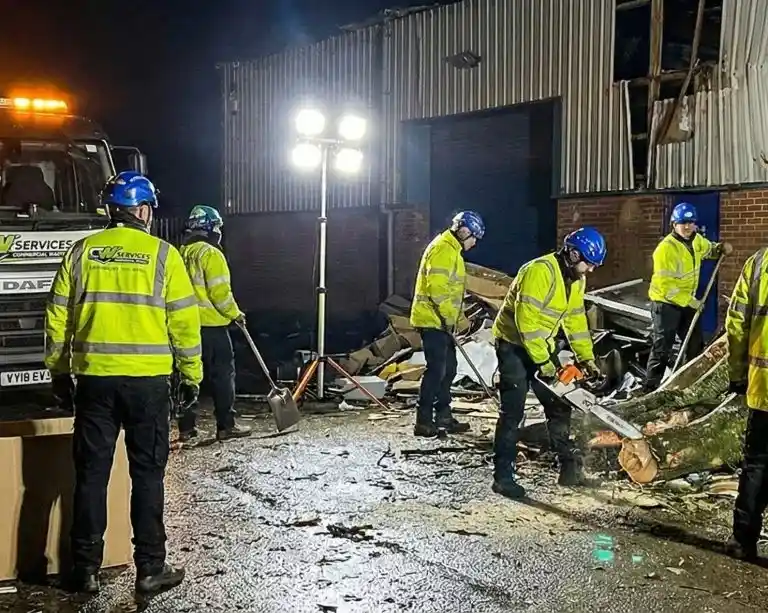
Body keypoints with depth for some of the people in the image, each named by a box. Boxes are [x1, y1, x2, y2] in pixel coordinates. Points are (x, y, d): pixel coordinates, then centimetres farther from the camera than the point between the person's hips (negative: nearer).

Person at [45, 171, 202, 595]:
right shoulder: (162, 254, -2)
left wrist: (58, 370, 16)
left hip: (94, 378, 2)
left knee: (91, 473, 9)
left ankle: (86, 570, 15)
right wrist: (191, 374, 8)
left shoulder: (82, 252, 5)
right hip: (148, 380, -2)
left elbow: (58, 316, 7)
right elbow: (184, 322, -2)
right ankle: (150, 568, 10)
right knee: (147, 474, 6)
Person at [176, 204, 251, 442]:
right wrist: (235, 314, -2)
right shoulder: (210, 254, -11)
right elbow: (220, 292, -16)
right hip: (211, 326, -7)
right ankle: (226, 426, 4)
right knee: (222, 375, 1)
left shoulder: (181, 255, 10)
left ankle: (186, 427, 13)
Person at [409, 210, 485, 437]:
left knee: (448, 368, 14)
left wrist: (451, 317, 21)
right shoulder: (443, 249, -16)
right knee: (437, 369, -10)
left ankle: (443, 415, 22)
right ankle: (423, 421, -6)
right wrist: (447, 316, -19)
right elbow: (436, 286, -24)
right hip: (433, 319, -11)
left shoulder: (451, 250, 19)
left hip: (441, 321, 11)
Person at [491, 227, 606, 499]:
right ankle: (503, 476, -4)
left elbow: (576, 319, 10)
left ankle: (569, 467, 18)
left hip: (542, 345, 9)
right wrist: (543, 362, -27)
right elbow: (526, 320, -30)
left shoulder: (577, 279, 2)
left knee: (559, 407, 9)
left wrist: (587, 358, 4)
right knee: (513, 412, -10)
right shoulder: (540, 271, -27)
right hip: (514, 344, -9)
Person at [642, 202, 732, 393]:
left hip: (687, 301, 8)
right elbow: (665, 286, -26)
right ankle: (650, 388, 0)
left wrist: (721, 248, 0)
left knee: (695, 343, 18)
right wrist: (690, 301, -22)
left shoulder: (696, 240, 0)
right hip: (666, 303, -8)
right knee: (662, 348, -7)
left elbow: (708, 249, 24)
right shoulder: (666, 249, -26)